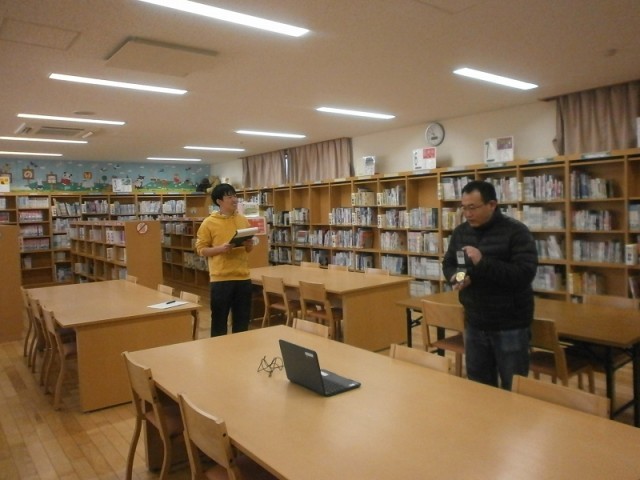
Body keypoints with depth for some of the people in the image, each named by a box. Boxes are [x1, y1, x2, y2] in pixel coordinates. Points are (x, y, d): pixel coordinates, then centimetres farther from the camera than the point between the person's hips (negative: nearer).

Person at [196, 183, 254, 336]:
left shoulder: (243, 220, 8)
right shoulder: (209, 223, -5)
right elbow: (201, 249, -5)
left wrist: (249, 245, -6)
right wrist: (220, 249, -19)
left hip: (243, 277, 4)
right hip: (220, 278, -4)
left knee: (242, 320, 12)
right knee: (219, 319, 6)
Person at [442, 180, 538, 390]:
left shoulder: (516, 231, -13)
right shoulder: (461, 232, 5)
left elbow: (525, 273, -23)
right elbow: (448, 264, 14)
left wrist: (483, 262, -30)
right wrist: (456, 276, -10)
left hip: (510, 327, -5)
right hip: (474, 324, 6)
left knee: (513, 390, 8)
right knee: (478, 387, 18)